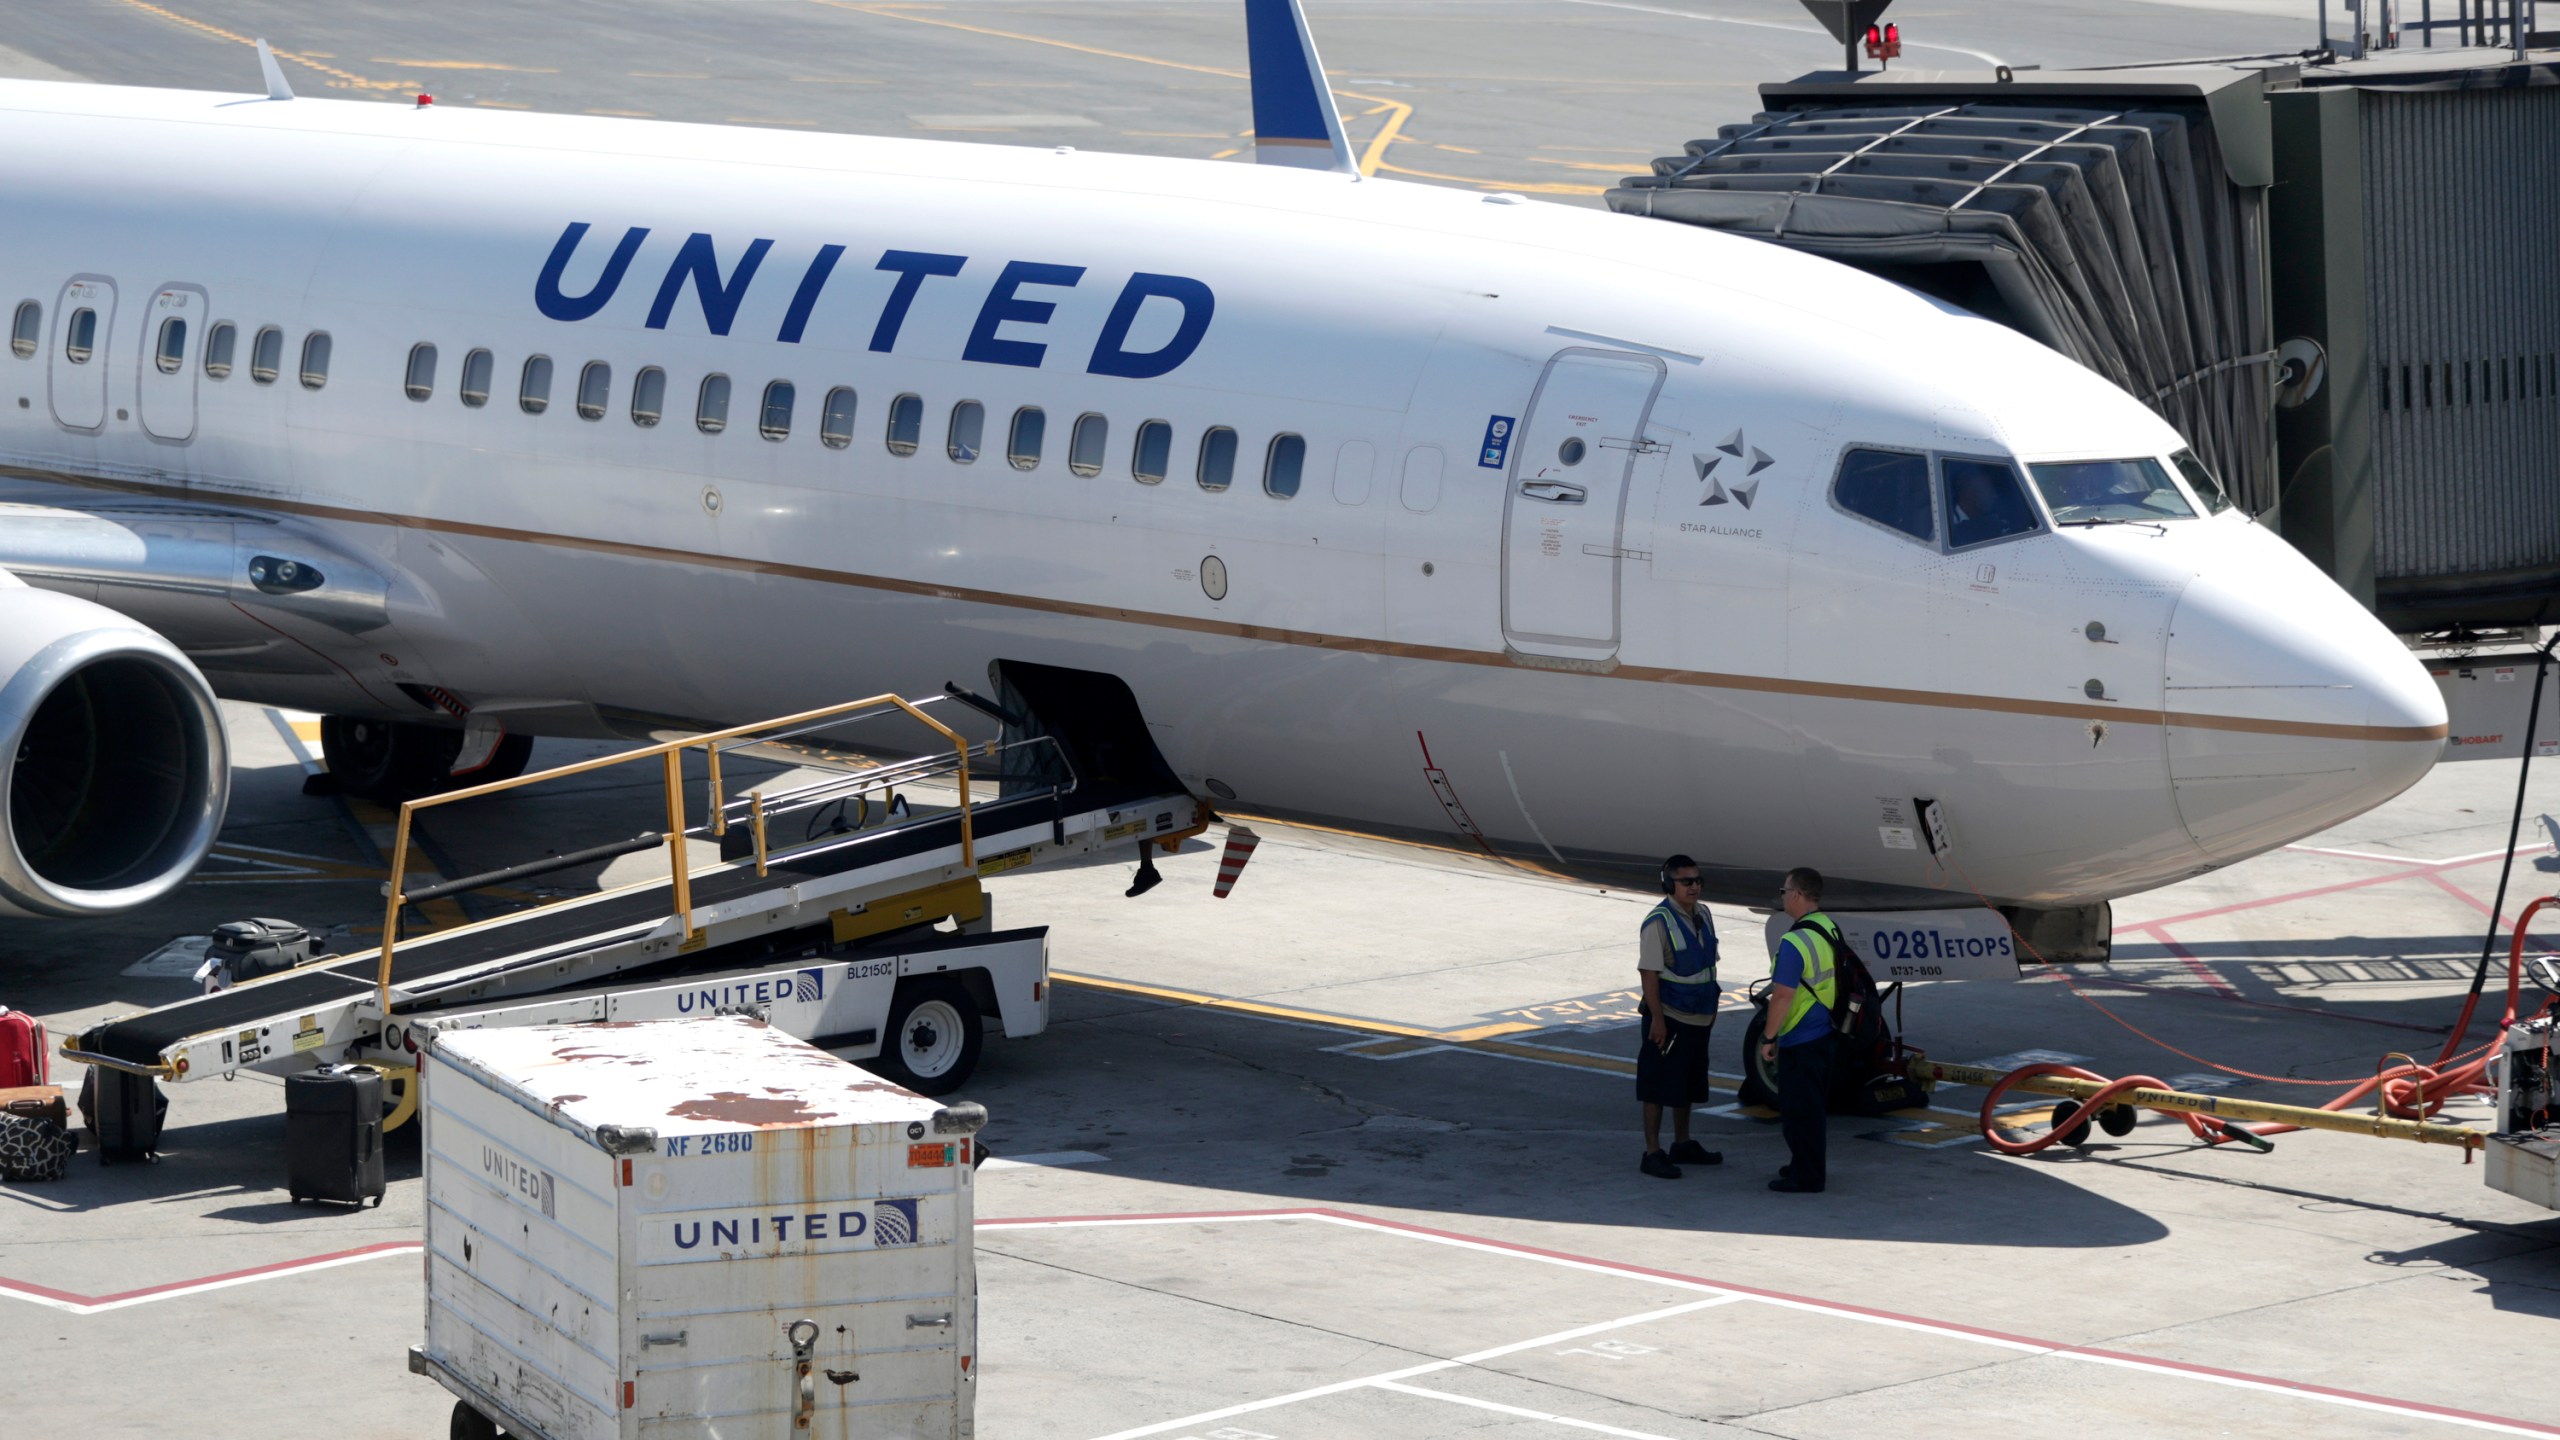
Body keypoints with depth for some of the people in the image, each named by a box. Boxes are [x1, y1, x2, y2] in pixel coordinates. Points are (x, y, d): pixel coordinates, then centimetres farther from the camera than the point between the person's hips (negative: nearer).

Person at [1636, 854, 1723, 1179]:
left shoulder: (1702, 916, 8)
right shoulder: (1658, 922, -16)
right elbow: (1648, 973, -18)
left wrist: (1711, 1009, 18)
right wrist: (1657, 1019, -21)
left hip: (1697, 1018, 8)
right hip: (1668, 1018, -8)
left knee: (1687, 1085, 17)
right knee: (1658, 1088, -3)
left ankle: (1683, 1145, 29)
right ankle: (1652, 1153, 1)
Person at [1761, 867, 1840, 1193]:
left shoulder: (1795, 942, -24)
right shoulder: (1829, 930, 6)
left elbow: (1783, 995, -24)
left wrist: (1768, 1037, -15)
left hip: (1799, 1040, -9)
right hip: (1824, 1032, 9)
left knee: (1798, 1109, -1)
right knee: (1814, 1106, 19)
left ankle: (1805, 1177, 4)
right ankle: (1812, 1168, 29)